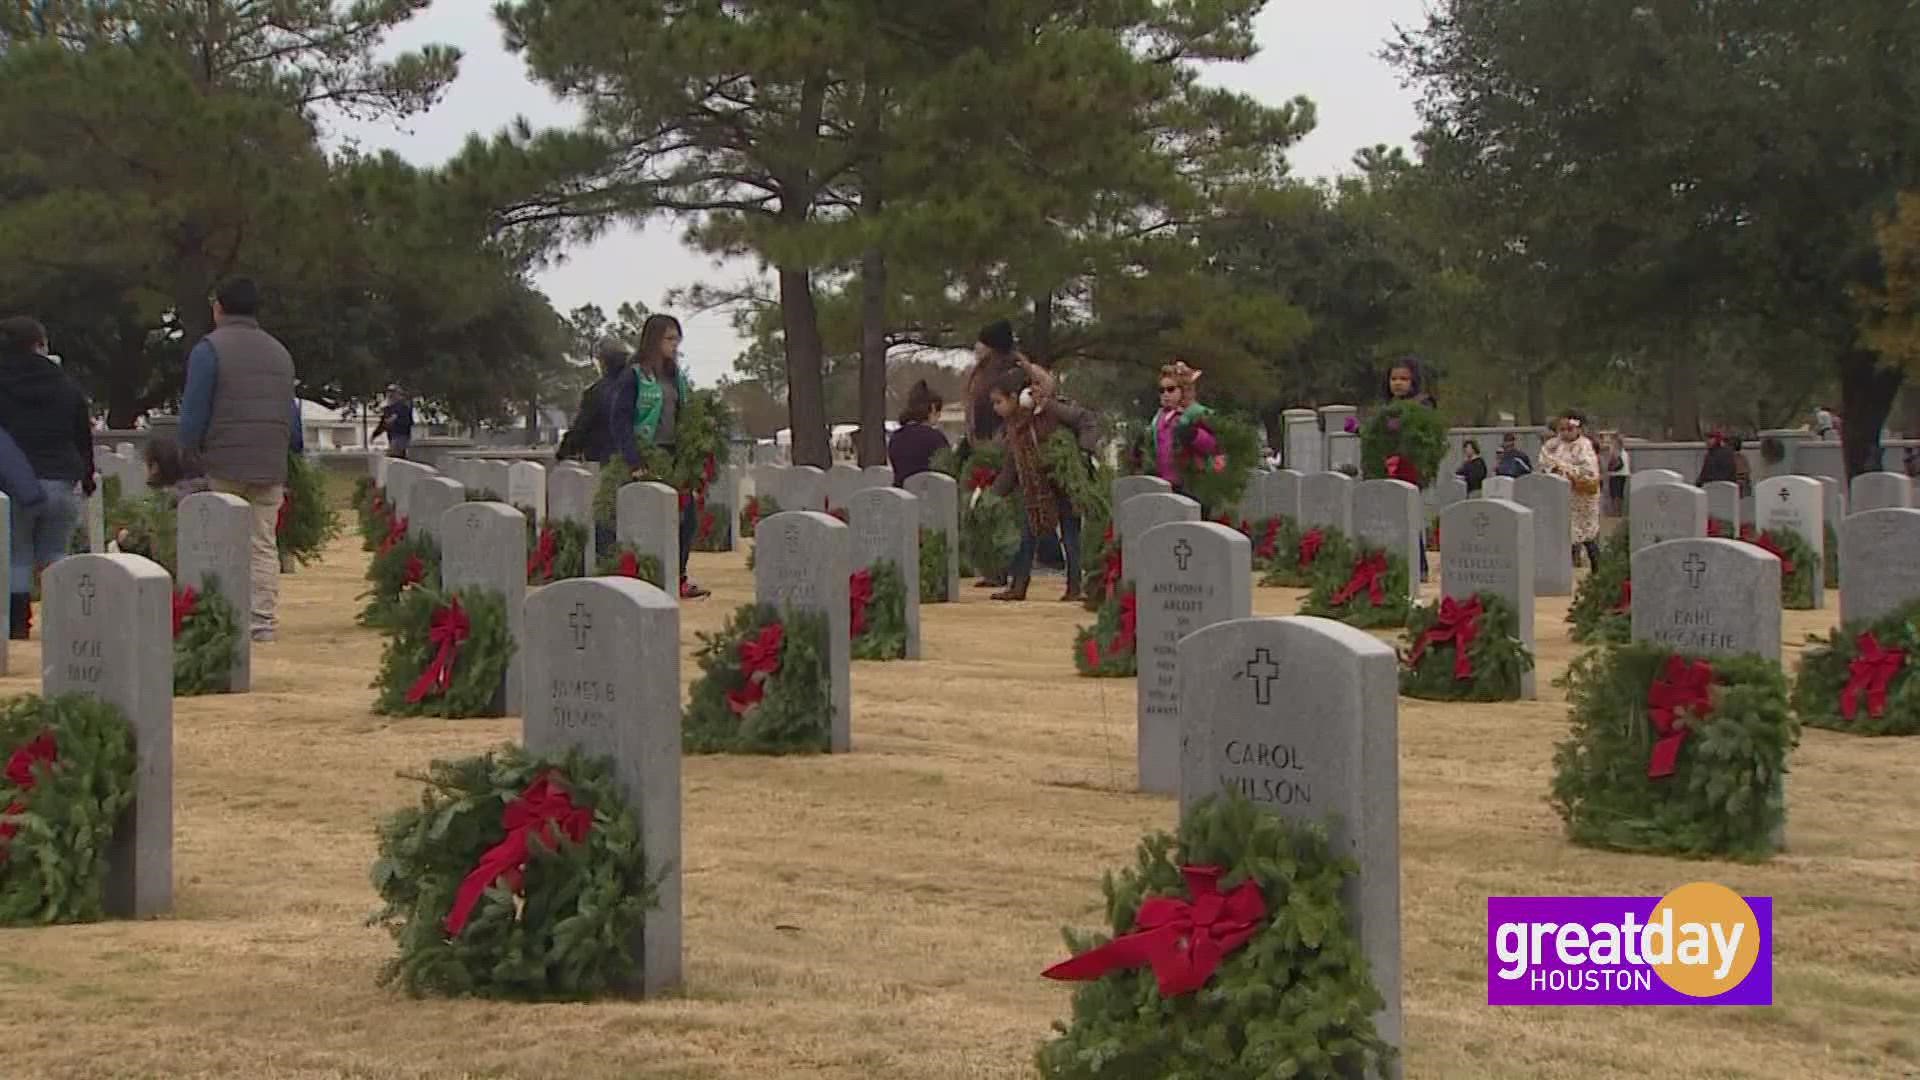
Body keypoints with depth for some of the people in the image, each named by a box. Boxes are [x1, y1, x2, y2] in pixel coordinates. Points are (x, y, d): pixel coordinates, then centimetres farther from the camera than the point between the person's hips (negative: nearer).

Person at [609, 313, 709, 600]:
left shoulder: (677, 377, 14)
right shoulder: (634, 376, -7)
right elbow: (620, 422, -12)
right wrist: (634, 463, -20)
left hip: (673, 456, 7)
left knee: (687, 517, 5)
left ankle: (678, 578, 15)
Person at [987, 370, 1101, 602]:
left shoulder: (1048, 409, -14)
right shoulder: (1014, 427, 8)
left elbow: (1085, 419, -12)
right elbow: (1012, 469, 14)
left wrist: (1085, 449, -23)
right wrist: (994, 493, 11)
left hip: (1065, 484, -7)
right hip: (1036, 490, 7)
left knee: (1070, 536, 0)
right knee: (1028, 535, 5)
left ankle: (1074, 588, 7)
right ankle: (1017, 586, 9)